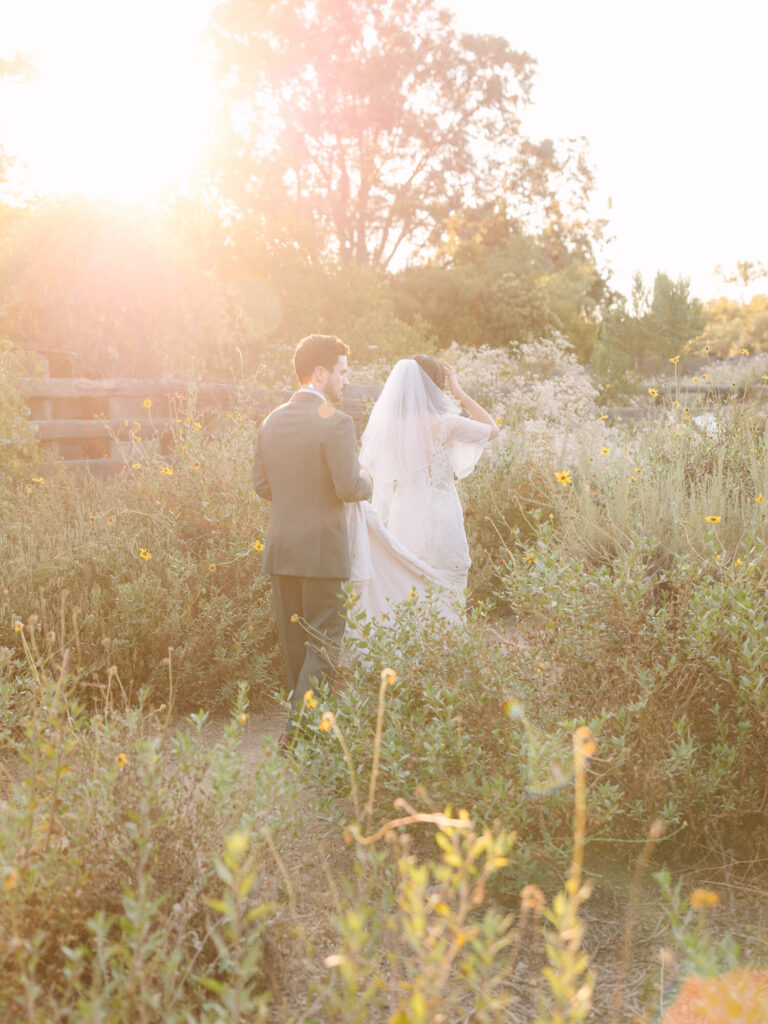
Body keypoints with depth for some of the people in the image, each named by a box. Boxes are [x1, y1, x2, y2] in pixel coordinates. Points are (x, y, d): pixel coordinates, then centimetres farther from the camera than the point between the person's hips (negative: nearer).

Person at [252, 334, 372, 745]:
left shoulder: (271, 421, 7)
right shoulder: (335, 422, -13)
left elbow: (261, 485, 11)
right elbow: (349, 487, -19)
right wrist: (365, 480, 2)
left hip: (280, 546, 7)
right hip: (321, 548, -6)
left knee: (294, 641, 15)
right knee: (324, 639, 1)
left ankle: (304, 718, 25)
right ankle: (298, 725, -5)